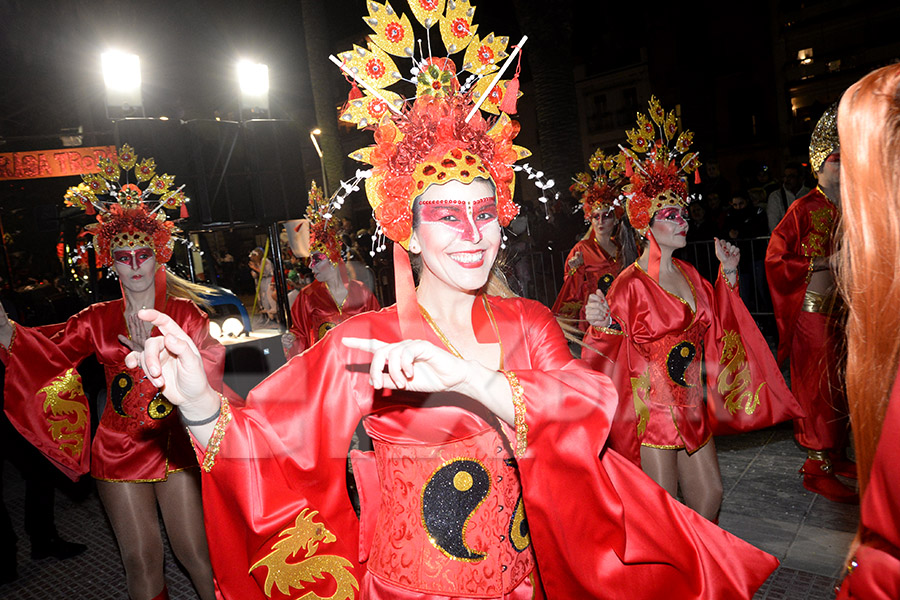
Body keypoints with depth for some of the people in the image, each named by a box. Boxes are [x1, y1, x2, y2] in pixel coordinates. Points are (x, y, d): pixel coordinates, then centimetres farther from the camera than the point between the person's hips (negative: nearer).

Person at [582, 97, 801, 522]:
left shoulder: (689, 275, 6)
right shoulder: (630, 284, -17)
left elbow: (715, 324, 20)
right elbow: (612, 349, -18)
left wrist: (728, 273, 15)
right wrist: (602, 323, -38)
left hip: (692, 405, 7)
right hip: (651, 408, -7)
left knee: (709, 493, 17)